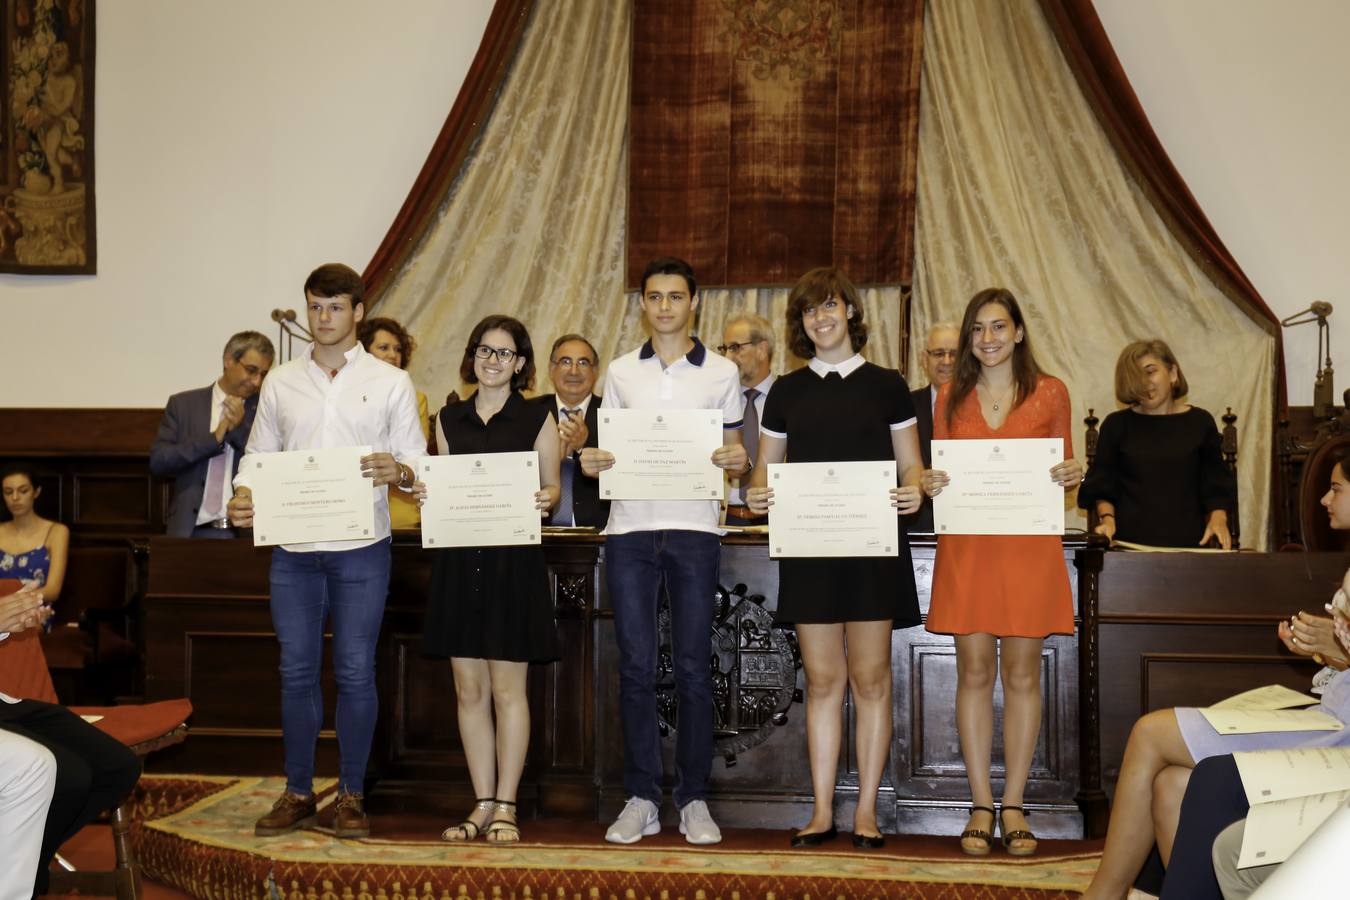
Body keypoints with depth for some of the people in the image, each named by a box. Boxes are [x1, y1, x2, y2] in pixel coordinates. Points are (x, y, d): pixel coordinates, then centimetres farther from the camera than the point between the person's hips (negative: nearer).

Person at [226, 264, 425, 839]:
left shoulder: (390, 383, 5)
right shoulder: (280, 382, 12)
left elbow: (418, 464, 3)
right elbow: (259, 456, 13)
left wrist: (397, 472, -20)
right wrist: (243, 497, -7)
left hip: (361, 548, -2)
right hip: (293, 548, 2)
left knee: (355, 672, 1)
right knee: (296, 671, 6)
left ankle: (350, 795, 12)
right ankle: (297, 792, 17)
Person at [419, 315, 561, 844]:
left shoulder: (537, 418, 3)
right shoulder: (449, 419, 13)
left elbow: (551, 486, 5)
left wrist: (545, 500, -16)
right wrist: (425, 495, -4)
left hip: (513, 558, -3)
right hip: (459, 558, 4)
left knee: (507, 688, -1)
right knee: (469, 688, 5)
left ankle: (505, 806, 8)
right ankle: (483, 805, 14)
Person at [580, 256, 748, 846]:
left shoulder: (721, 373, 8)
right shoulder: (621, 371, 13)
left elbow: (733, 453, 11)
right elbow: (609, 449, 16)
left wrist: (737, 462, -12)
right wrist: (593, 463, -6)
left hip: (694, 529, -1)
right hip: (629, 529, 2)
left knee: (692, 667, 0)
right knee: (635, 666, 2)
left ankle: (694, 801, 10)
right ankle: (641, 799, 10)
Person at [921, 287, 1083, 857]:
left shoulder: (1049, 394, 6)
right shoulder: (952, 397, 9)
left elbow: (1064, 472, 12)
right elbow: (936, 470, 13)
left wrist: (1071, 475, -10)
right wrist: (930, 485, -9)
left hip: (1029, 547, -1)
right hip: (966, 547, 1)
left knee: (1021, 674, 3)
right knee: (974, 672, 2)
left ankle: (1013, 805, 12)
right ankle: (981, 806, 11)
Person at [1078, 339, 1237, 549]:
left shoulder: (1200, 422, 7)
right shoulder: (1117, 425, 5)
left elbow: (1216, 486, 9)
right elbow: (1101, 486, 7)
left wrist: (1217, 519, -7)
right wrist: (1108, 518, -9)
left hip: (1187, 542, 1)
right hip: (1129, 542, 0)